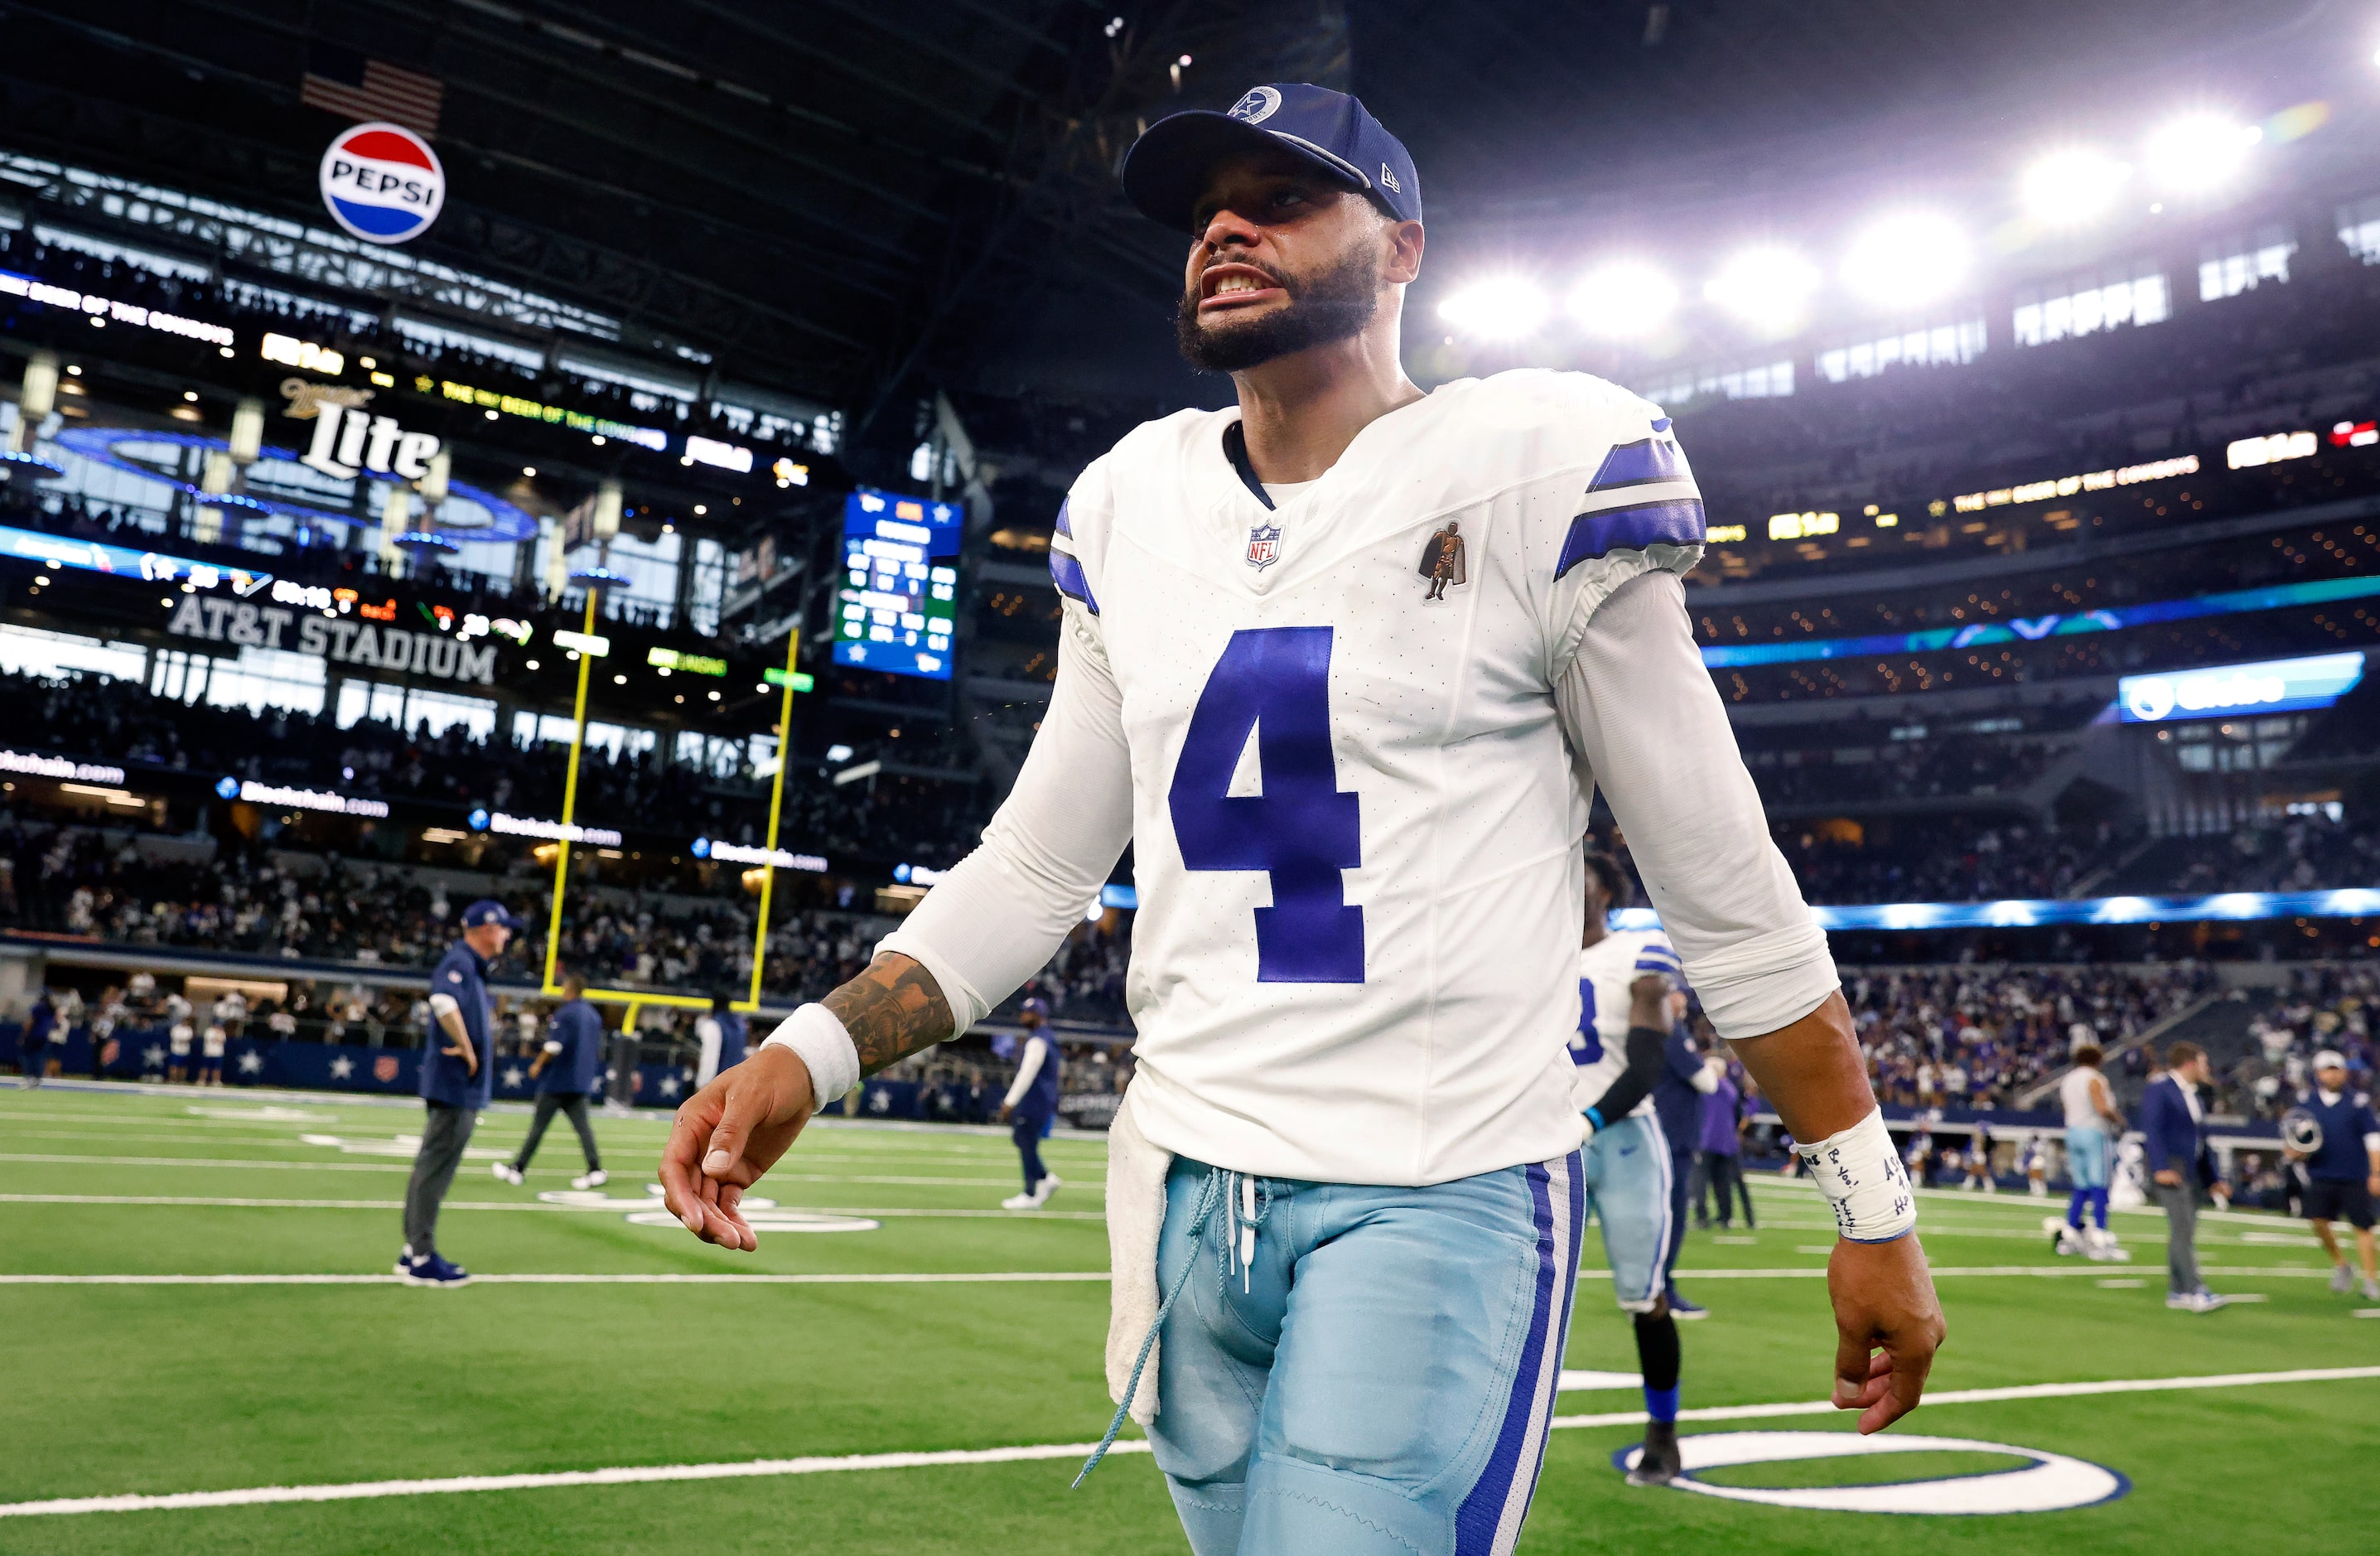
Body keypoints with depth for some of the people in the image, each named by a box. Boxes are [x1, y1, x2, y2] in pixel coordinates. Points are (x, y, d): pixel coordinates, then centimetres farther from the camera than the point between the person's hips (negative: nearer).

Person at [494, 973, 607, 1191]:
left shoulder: (565, 1014, -13)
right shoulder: (594, 1015, 12)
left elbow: (553, 1046, -20)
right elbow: (598, 1049, 18)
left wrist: (538, 1064, -6)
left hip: (557, 1081, -7)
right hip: (581, 1082, 7)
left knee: (538, 1126, 2)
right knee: (582, 1125, 3)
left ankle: (518, 1169, 10)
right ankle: (596, 1170, -7)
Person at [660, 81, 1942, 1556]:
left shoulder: (1530, 478, -9)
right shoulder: (1131, 510, 7)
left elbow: (1726, 890, -4)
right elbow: (1037, 868, 10)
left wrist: (1873, 1208, 0)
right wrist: (810, 1056, -2)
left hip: (1442, 1198, -5)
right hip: (1189, 1193, 6)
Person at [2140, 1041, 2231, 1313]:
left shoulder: (2195, 1097, 21)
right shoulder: (2159, 1089, -6)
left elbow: (2201, 1140, 25)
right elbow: (2152, 1130, -15)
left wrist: (2212, 1179, 21)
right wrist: (2161, 1167, -23)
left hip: (2191, 1172, 9)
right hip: (2170, 1170, -9)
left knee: (2183, 1232, 8)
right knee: (2183, 1229, -14)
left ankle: (2176, 1291, 12)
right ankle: (2195, 1291, -18)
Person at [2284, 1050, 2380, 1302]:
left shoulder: (2358, 1102, 1)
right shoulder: (2305, 1102, 6)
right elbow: (2290, 1138, 13)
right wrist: (2292, 1151, -8)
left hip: (2355, 1177, -1)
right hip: (2321, 1177, 1)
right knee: (2319, 1221, -9)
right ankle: (2339, 1264, 14)